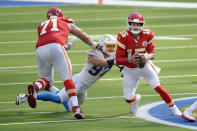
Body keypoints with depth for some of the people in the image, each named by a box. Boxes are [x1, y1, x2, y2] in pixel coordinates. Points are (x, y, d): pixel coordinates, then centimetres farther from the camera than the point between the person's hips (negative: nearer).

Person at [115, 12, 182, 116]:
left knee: (158, 87, -16)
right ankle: (136, 98, 39)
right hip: (130, 70, -1)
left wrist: (147, 56, -27)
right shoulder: (123, 37, -22)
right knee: (128, 98, -1)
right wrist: (130, 59, -39)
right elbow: (118, 60, -20)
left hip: (144, 65, 1)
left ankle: (175, 110, -4)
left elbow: (152, 54, -3)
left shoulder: (147, 35, -14)